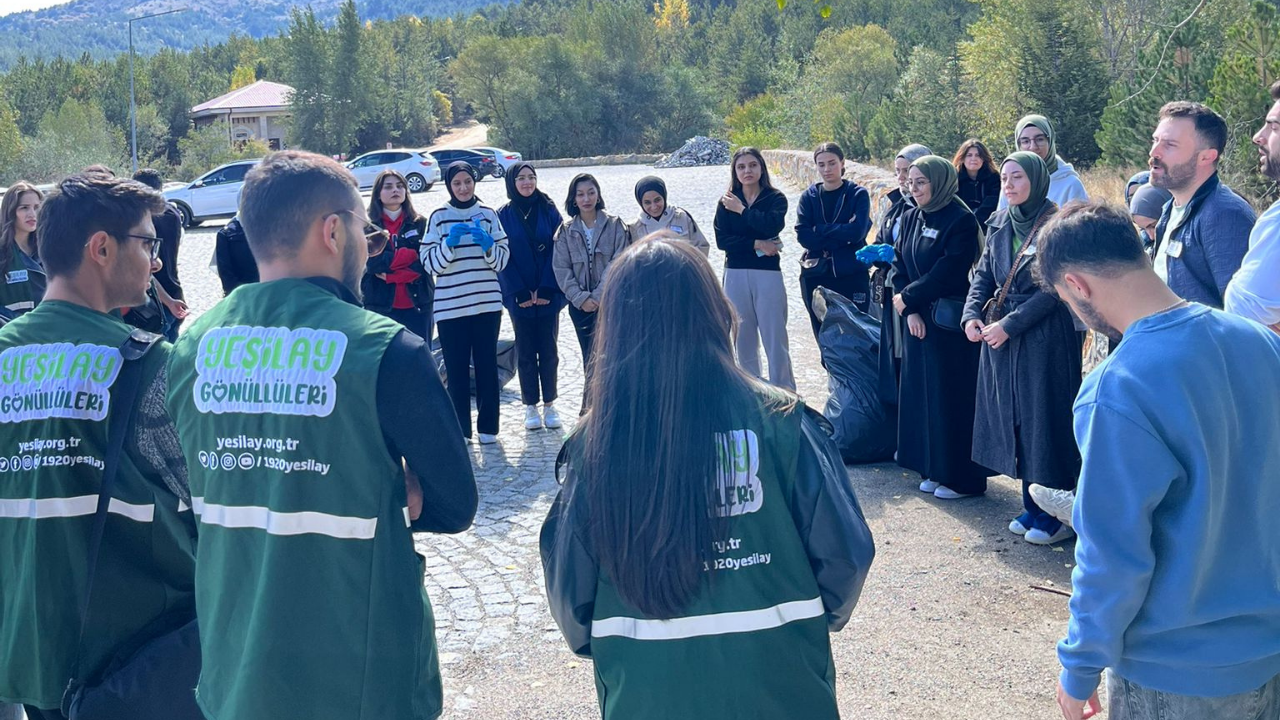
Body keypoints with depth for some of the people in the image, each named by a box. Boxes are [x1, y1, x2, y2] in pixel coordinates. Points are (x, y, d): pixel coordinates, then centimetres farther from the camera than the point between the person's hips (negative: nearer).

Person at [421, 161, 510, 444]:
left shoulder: (487, 214, 8)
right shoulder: (439, 216, 2)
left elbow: (502, 260, 8)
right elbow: (430, 262, -1)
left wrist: (487, 244, -11)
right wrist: (450, 243, -16)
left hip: (487, 303, 2)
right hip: (450, 306, -2)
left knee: (487, 365, 6)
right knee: (456, 368, 1)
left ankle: (488, 426, 16)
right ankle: (460, 429, 10)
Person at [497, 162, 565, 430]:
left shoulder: (549, 211, 2)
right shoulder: (504, 215, 1)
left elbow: (557, 250, -2)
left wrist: (546, 289, -11)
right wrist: (519, 292, -11)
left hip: (548, 295, 0)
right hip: (519, 295, 0)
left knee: (549, 350, 5)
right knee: (525, 352, 6)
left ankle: (549, 404, 15)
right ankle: (530, 406, 15)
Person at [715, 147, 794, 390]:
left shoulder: (775, 198, 3)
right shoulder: (726, 202, 7)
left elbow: (773, 225, -18)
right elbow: (722, 240, -4)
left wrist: (741, 210, -10)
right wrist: (756, 244, -12)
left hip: (768, 274, -2)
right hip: (735, 275, 2)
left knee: (775, 336, -4)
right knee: (743, 337, 6)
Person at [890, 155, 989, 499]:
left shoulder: (961, 221, -13)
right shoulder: (911, 218, 9)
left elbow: (946, 274, -19)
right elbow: (900, 267, 7)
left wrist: (907, 298, -10)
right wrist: (910, 311, -6)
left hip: (949, 324, -7)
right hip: (917, 321, 7)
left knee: (952, 397, -1)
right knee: (921, 394, 11)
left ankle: (962, 477, 9)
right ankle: (933, 469, 22)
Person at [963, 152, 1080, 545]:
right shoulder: (1001, 223, 9)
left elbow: (1053, 289, -15)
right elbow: (984, 274, 11)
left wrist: (1009, 324, -18)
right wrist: (972, 314, -6)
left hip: (1044, 336, -7)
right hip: (999, 334, 7)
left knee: (1044, 420, -2)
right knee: (1013, 417, 11)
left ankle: (1057, 515, 10)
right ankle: (1032, 507, 22)